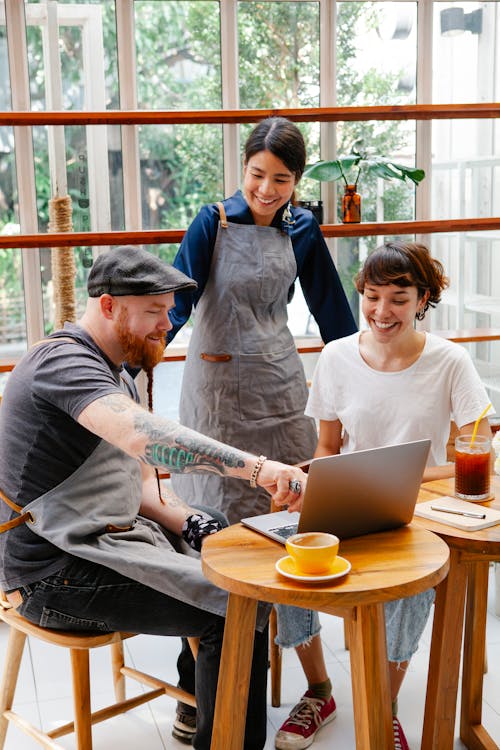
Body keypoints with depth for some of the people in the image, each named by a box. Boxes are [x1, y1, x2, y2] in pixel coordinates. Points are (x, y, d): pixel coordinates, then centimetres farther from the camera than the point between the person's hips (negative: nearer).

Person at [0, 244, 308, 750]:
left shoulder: (117, 378, 17)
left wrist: (191, 526, -3)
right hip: (57, 575, -10)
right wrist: (256, 468, -44)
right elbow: (141, 435, -36)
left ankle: (197, 705, 23)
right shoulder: (63, 362, -17)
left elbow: (140, 483, 16)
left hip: (106, 541, 10)